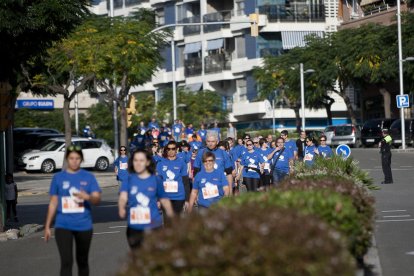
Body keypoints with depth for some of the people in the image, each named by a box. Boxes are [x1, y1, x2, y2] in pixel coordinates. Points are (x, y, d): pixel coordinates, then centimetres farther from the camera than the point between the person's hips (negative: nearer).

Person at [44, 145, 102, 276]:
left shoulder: (88, 177, 3)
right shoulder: (58, 177, 4)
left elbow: (97, 199, -5)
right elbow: (53, 203, 9)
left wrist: (87, 197, -28)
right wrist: (47, 226, 9)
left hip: (84, 225, 1)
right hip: (63, 226, -1)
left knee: (82, 261, 14)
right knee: (66, 261, -12)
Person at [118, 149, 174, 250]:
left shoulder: (156, 180, 1)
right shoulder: (129, 180, 1)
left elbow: (164, 200, 10)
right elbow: (123, 196, -14)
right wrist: (121, 208, -35)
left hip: (153, 226, -2)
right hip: (134, 227, 2)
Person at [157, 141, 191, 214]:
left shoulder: (181, 163, 2)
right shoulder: (161, 163, 5)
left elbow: (186, 182, 3)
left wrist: (187, 199, -1)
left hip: (179, 198, -1)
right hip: (165, 197, 1)